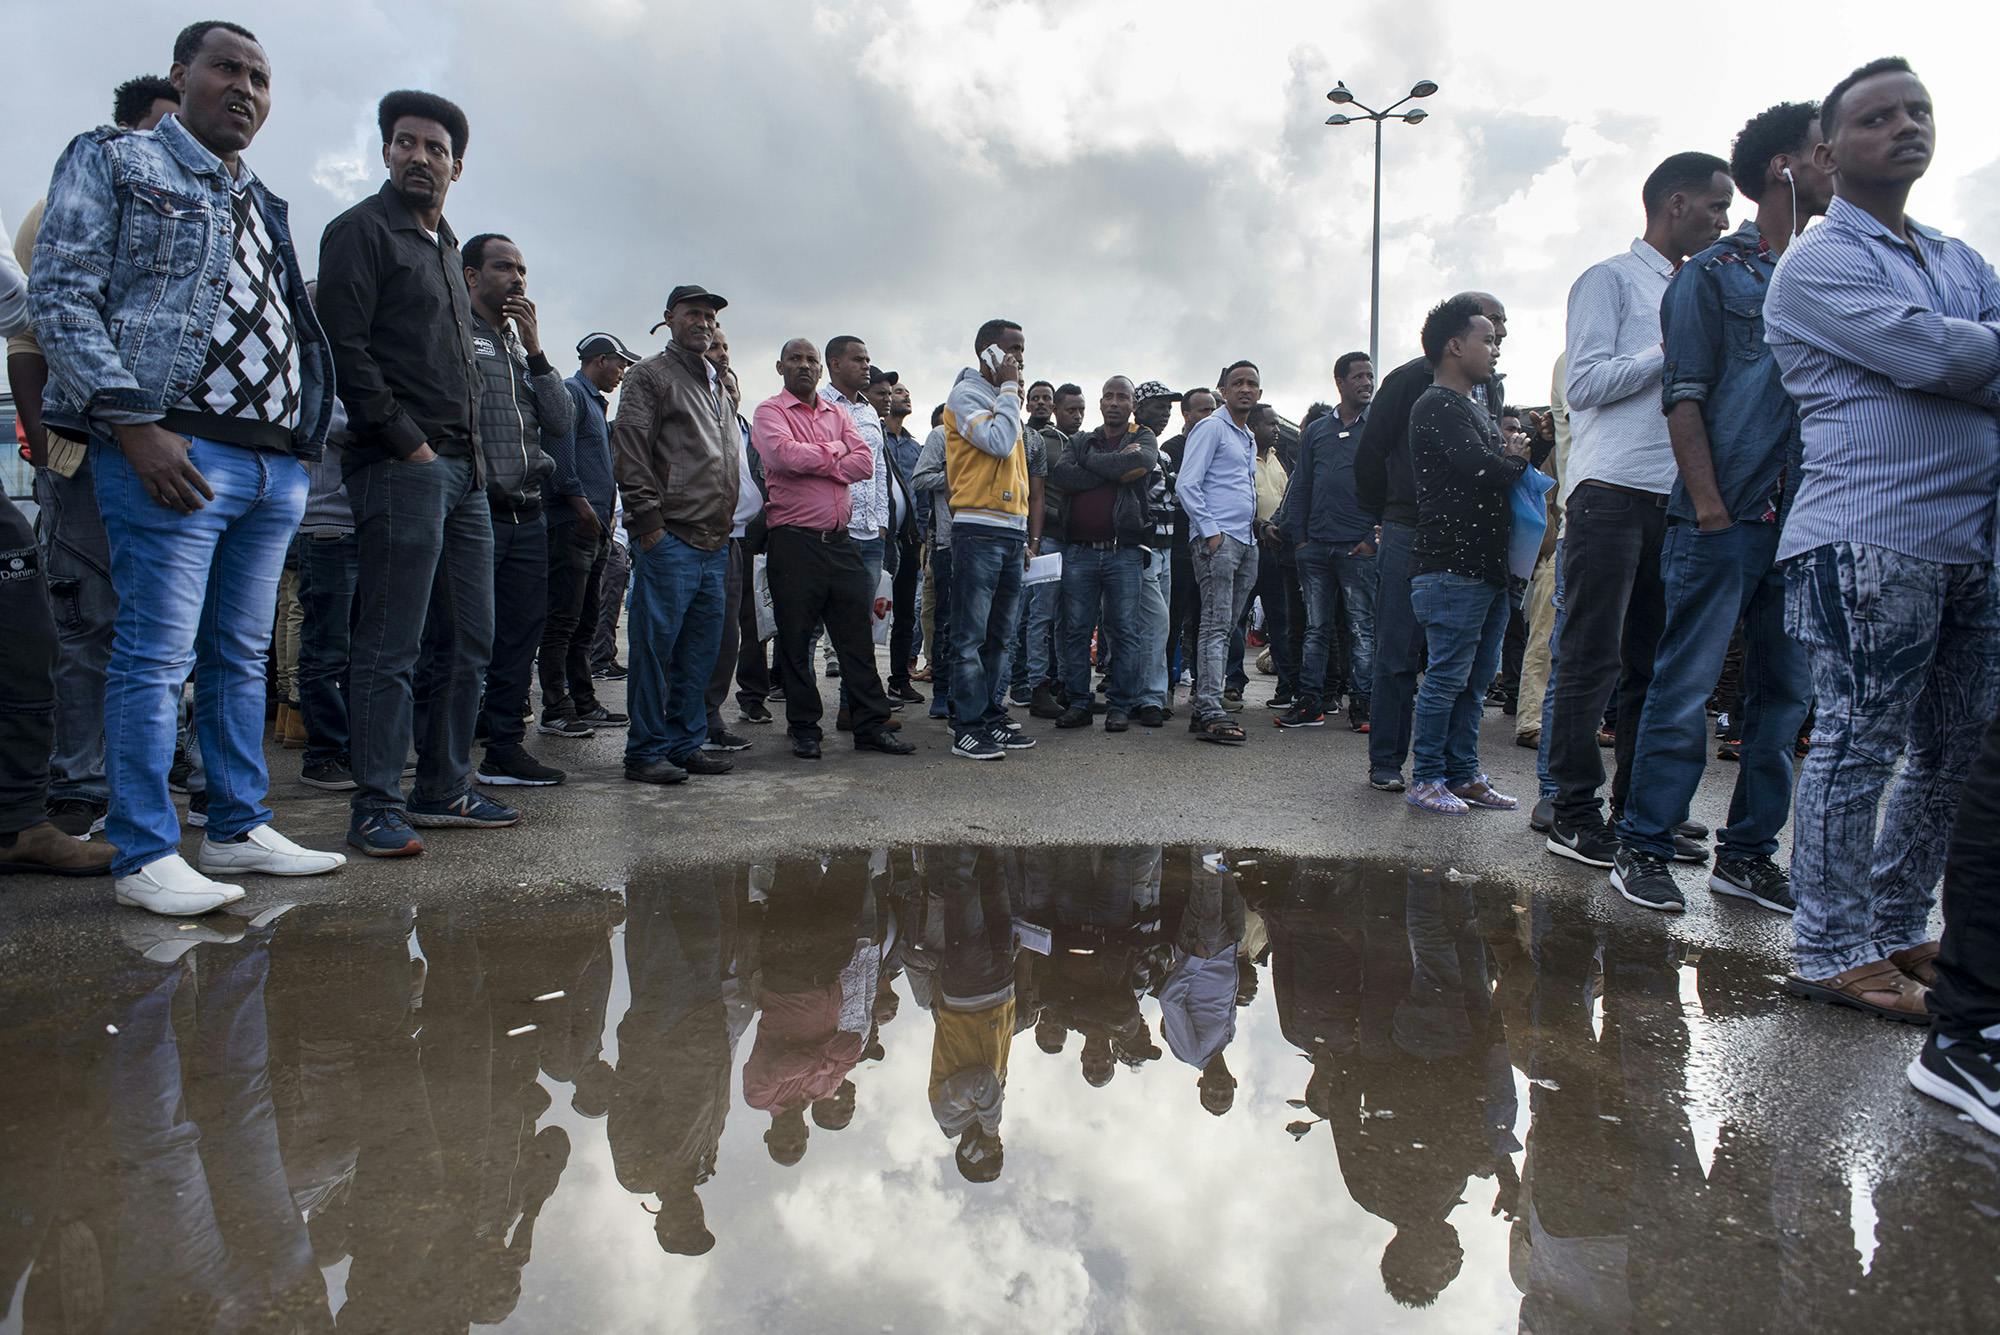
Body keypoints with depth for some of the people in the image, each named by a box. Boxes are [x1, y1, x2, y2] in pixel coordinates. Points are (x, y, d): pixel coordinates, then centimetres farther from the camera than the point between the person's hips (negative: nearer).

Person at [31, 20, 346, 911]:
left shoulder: (264, 208, 24)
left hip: (276, 463, 7)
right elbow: (60, 295, -5)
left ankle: (238, 830, 19)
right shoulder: (113, 161, 6)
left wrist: (308, 442, 11)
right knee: (158, 654, -6)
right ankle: (145, 854, 1)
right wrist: (133, 421, -16)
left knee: (242, 655, 10)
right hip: (173, 450, -6)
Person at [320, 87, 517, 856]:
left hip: (463, 468, 8)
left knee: (470, 641, 8)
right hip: (400, 467, -8)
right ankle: (377, 807, -1)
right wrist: (409, 444, -15)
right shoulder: (362, 231, 0)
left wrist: (472, 450, 12)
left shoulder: (447, 249, 24)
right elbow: (347, 350, -10)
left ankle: (443, 789, 18)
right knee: (390, 646, -7)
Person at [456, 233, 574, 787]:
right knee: (453, 644, -4)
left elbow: (563, 423, 10)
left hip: (527, 517, 7)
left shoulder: (522, 346, 21)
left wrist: (536, 352, 2)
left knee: (520, 638, 10)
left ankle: (505, 750, 20)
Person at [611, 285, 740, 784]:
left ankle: (685, 743, 17)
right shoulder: (650, 376, 1)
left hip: (714, 541, 7)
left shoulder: (719, 386, 23)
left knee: (702, 648, 8)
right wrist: (648, 520, -15)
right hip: (670, 537, -7)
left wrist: (726, 523, 17)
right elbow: (630, 451, -8)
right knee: (656, 645, -5)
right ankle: (646, 751, 2)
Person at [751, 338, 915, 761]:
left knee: (857, 636, 5)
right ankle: (804, 729, 12)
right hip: (794, 541, -4)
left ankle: (871, 725, 10)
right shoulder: (769, 412, 3)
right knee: (796, 639, 2)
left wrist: (811, 462, -8)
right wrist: (834, 454, -5)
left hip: (840, 540, 4)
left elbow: (864, 463, 2)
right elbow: (783, 454, -18)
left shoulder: (837, 413, 17)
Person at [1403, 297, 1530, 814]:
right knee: (1447, 676, -6)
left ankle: (1462, 774, 19)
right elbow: (1484, 471, -19)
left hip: (1489, 567, 10)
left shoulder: (1477, 409, 23)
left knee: (1477, 679, 11)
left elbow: (1505, 471, 21)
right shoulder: (1437, 407, -8)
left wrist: (1513, 457, -2)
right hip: (1452, 567, -10)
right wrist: (1516, 459, 3)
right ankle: (1425, 779, 2)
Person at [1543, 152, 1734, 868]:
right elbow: (1585, 384, -10)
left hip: (1672, 498, 8)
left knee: (1653, 663, 8)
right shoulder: (1610, 279, 2)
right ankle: (1574, 813, 0)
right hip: (1611, 492, -8)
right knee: (1593, 661, -6)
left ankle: (1635, 807, 15)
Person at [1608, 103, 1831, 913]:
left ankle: (1747, 852, 17)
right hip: (1725, 518, -6)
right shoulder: (1714, 274, 1)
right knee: (1686, 685, -6)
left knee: (1786, 688, 8)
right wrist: (1710, 509, -15)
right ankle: (1642, 846, 3)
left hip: (1801, 521, 7)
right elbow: (1684, 398, -7)